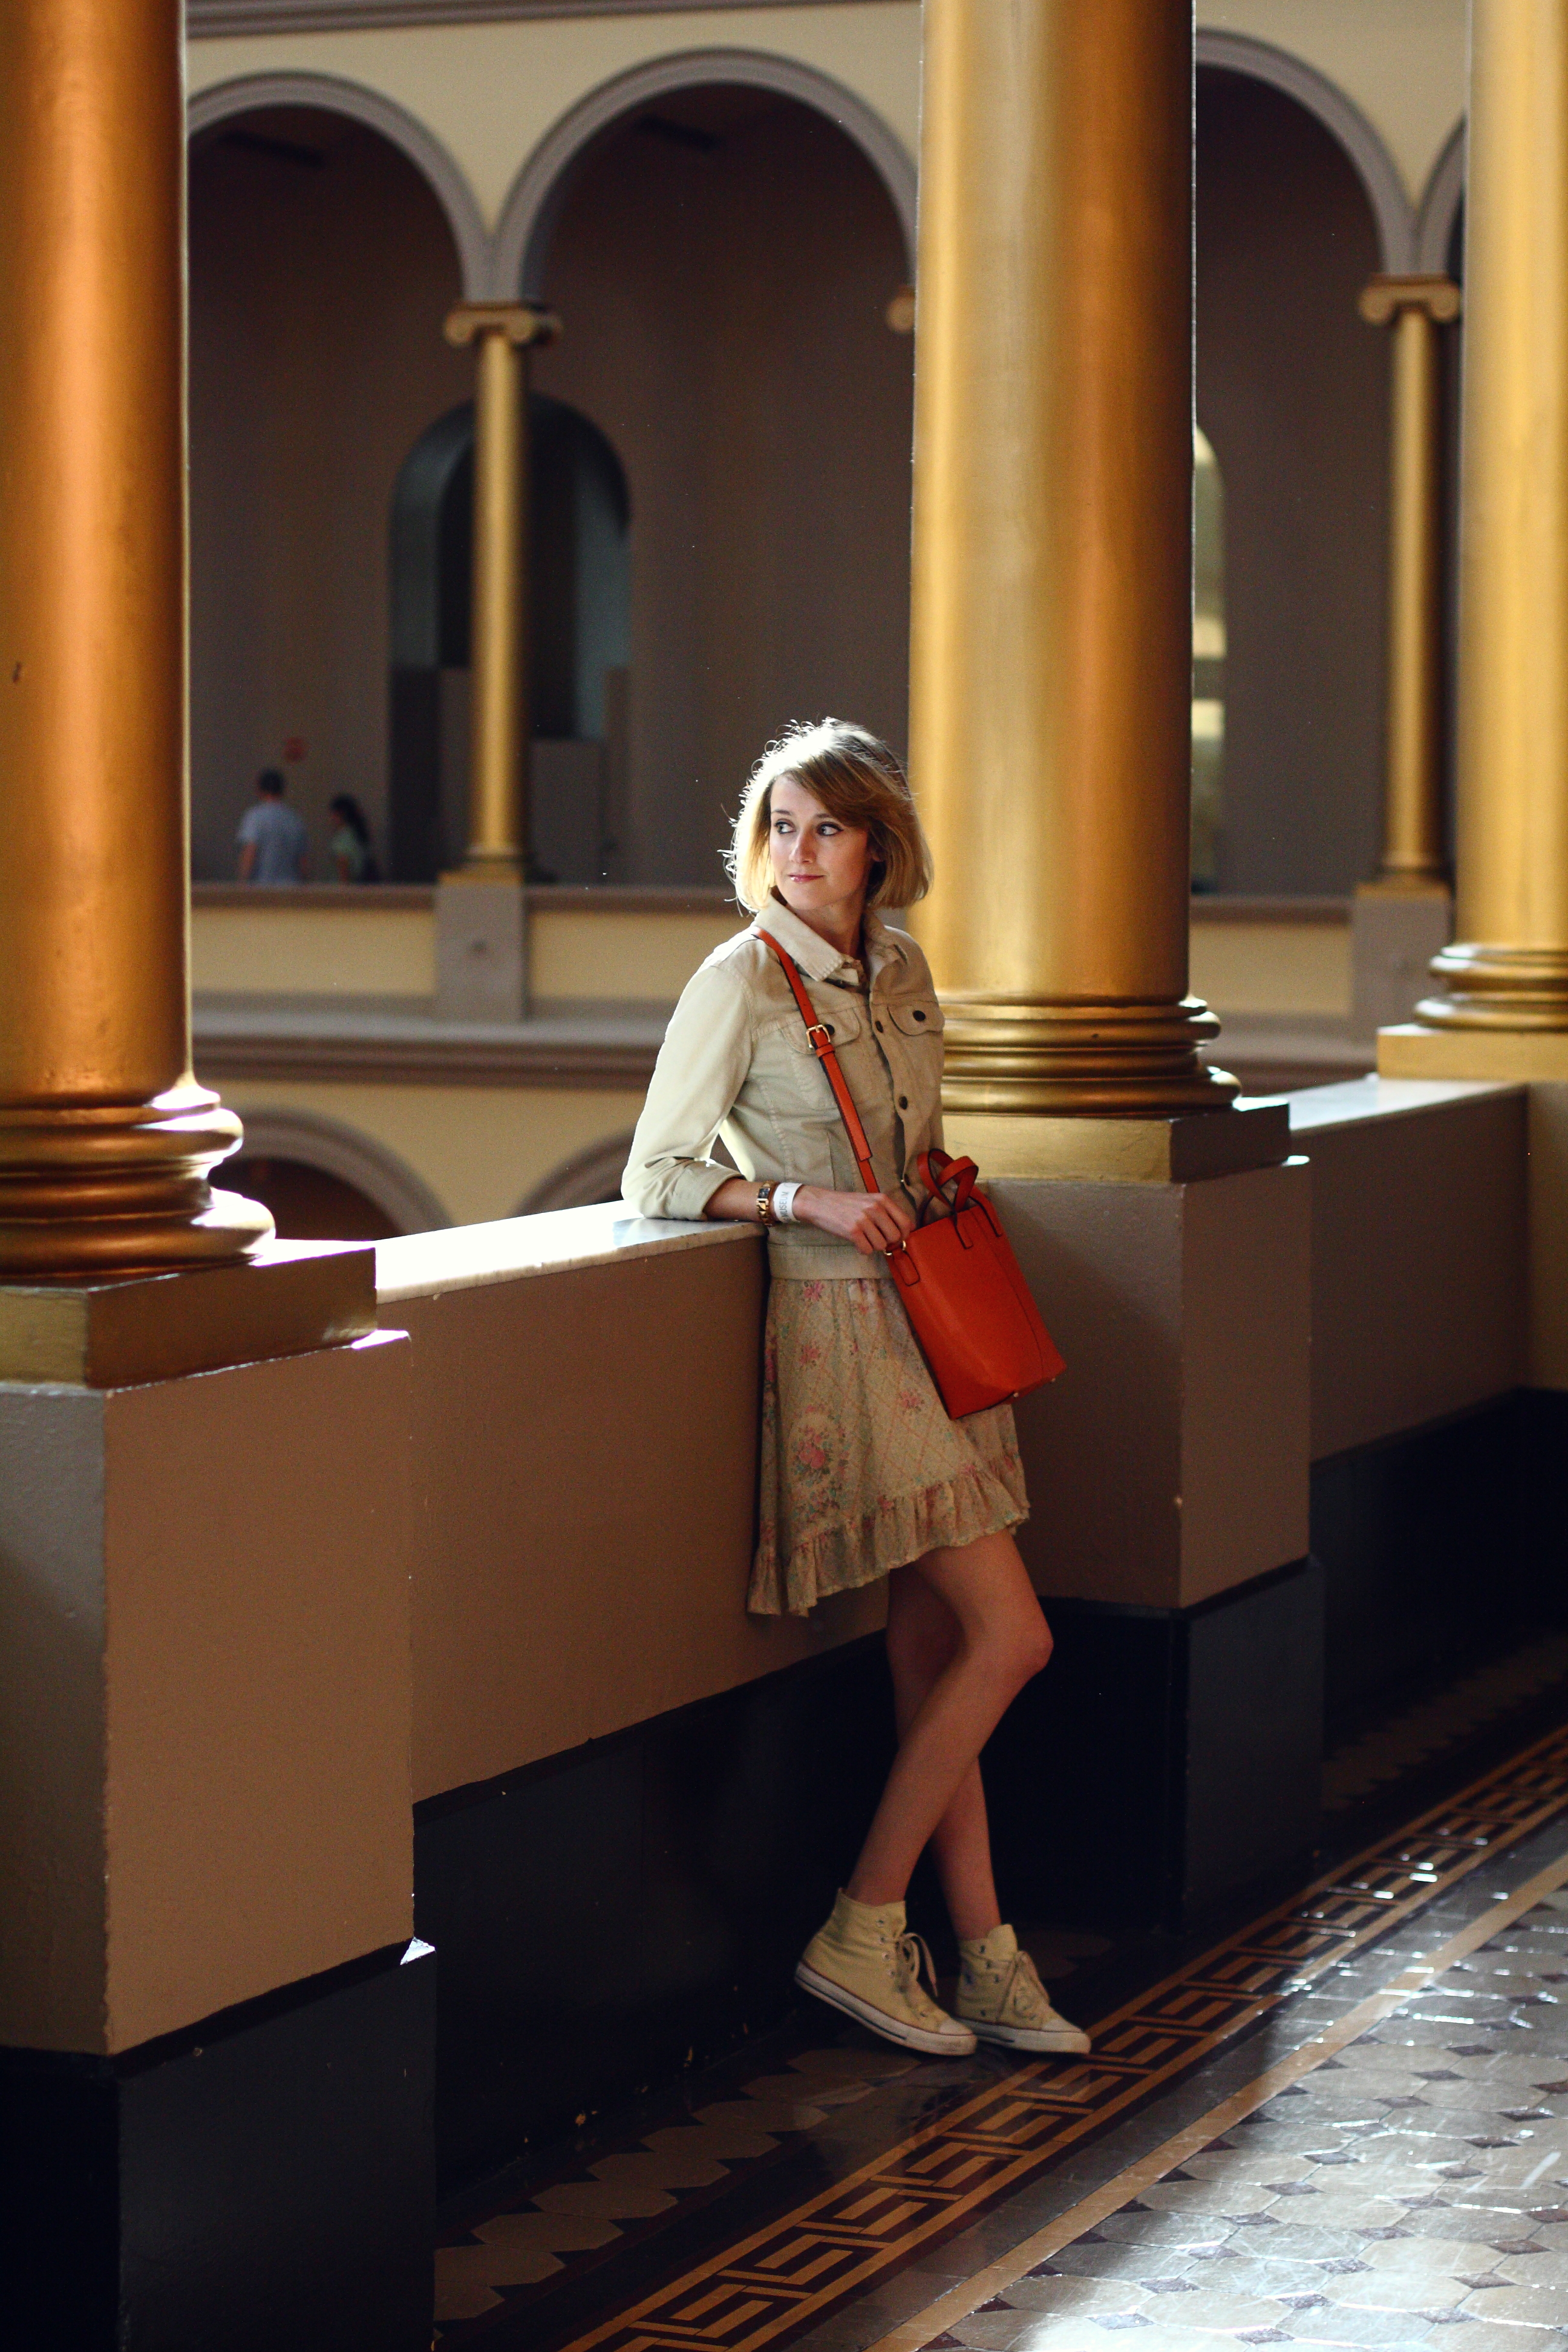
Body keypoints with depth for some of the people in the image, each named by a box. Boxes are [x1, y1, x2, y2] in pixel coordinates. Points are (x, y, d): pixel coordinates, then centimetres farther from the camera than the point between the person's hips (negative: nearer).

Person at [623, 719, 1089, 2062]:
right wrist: (812, 1203, -18)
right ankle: (862, 1934, -2)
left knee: (931, 1656, 8)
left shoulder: (903, 971, 10)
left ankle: (983, 1961, 13)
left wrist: (932, 1198, 8)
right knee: (1010, 1638, -10)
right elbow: (657, 1176, -9)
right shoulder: (742, 982, -10)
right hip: (839, 1331, -7)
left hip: (926, 1323, 7)